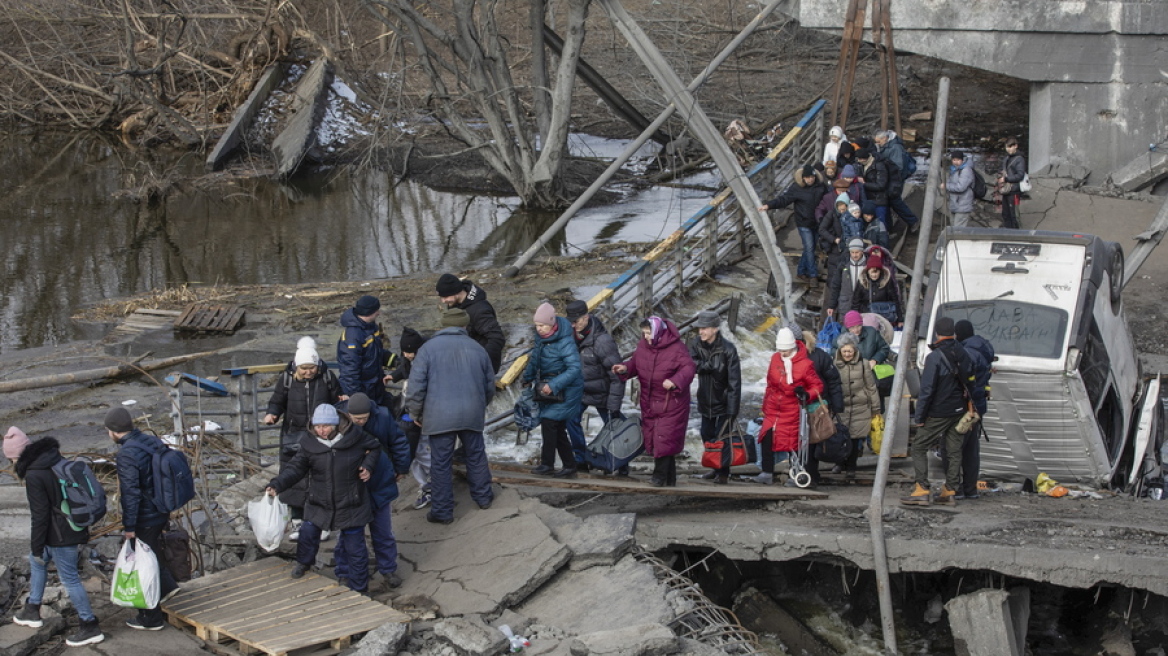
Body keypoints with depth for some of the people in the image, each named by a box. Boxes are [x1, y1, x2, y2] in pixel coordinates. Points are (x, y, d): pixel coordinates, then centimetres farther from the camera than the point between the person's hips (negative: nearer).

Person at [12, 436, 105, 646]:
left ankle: (90, 627, 6)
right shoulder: (57, 462, 6)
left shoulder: (34, 476, -21)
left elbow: (39, 515, -20)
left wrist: (37, 547, -11)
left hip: (60, 536, -10)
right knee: (36, 562, 26)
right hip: (74, 526, 10)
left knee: (69, 578, -1)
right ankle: (32, 611, 38)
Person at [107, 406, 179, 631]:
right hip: (161, 512, 8)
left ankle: (151, 618, 16)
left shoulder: (126, 455, -23)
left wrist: (128, 526, -17)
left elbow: (131, 493, -24)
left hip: (144, 519, -8)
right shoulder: (153, 442, 2)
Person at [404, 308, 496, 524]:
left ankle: (442, 511, 7)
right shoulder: (477, 349, 7)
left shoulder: (428, 348, -4)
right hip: (472, 414, 3)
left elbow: (417, 384, -8)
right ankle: (483, 496, 34)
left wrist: (415, 411, 5)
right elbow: (490, 385, 16)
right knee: (476, 454, 21)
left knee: (441, 462, 3)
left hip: (440, 416, -3)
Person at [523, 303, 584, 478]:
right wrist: (528, 377, 25)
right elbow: (535, 358, 19)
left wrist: (554, 385, -31)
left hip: (565, 390, -8)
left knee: (549, 421, -15)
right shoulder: (540, 337, 1)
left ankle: (547, 464, -8)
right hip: (548, 387, 8)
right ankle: (569, 467, 16)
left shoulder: (565, 342, -22)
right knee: (558, 429, 9)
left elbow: (574, 368, -27)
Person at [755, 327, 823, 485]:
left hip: (792, 411, -4)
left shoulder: (805, 364, -11)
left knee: (792, 442, 2)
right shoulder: (775, 359, 5)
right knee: (767, 438, -6)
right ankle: (767, 473, 0)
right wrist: (765, 405, 20)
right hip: (773, 409, 4)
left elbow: (818, 386, -6)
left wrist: (807, 395, -26)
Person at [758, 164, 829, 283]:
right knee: (809, 248, -6)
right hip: (804, 223, -5)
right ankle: (813, 274, 5)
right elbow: (783, 199, -21)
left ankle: (801, 271, 25)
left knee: (810, 248, 11)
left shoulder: (820, 185, -3)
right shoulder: (796, 188, -15)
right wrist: (768, 205, -33)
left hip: (816, 223, 5)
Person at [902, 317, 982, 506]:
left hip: (938, 413, -6)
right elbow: (970, 380, 14)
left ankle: (921, 490, -7)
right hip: (959, 411, 6)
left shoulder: (934, 357, -17)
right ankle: (950, 492, 13)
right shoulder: (962, 353, 3)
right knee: (954, 451, 11)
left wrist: (919, 416, -11)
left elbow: (927, 390, -17)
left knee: (918, 448, 1)